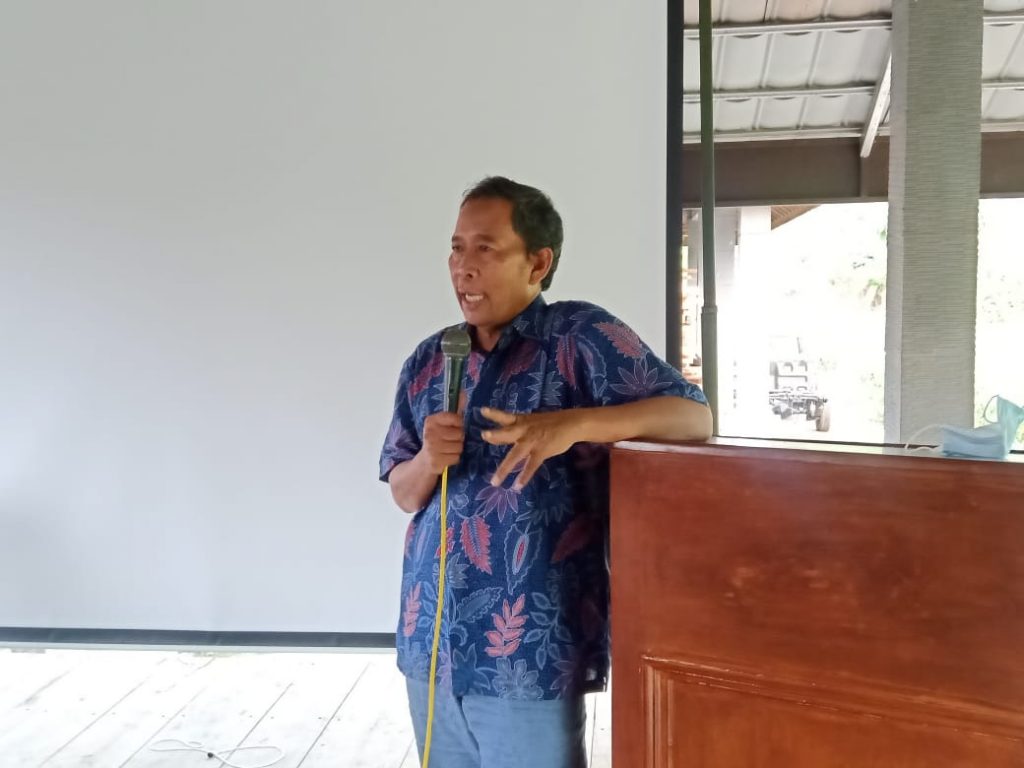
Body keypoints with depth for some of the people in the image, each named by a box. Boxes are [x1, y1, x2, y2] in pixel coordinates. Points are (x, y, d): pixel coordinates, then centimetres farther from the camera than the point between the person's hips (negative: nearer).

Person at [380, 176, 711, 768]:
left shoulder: (580, 337, -8)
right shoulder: (428, 362, 7)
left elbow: (695, 417, -14)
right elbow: (405, 495, 12)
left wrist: (572, 424, -27)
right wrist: (429, 460, -11)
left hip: (531, 653, -5)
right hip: (430, 644, 5)